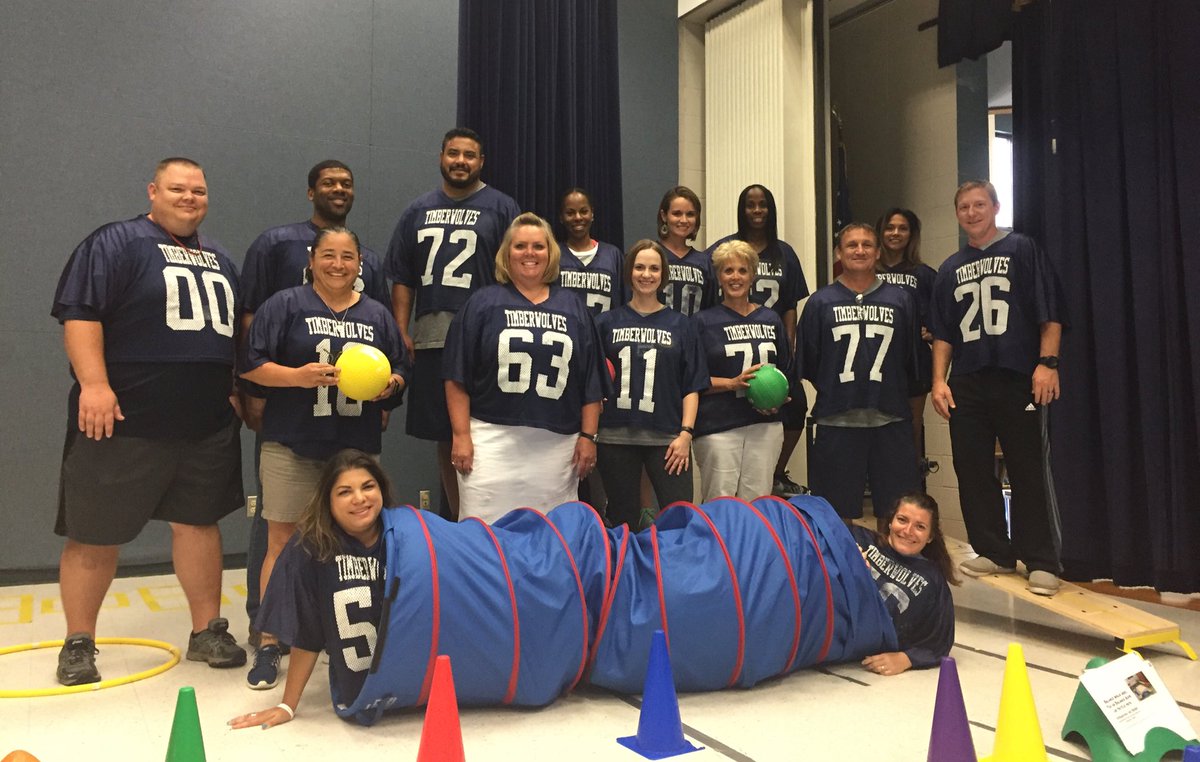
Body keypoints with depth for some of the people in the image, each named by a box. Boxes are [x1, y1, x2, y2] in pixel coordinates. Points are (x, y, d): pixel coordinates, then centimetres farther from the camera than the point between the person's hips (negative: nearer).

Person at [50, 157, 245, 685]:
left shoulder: (218, 259, 18)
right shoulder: (116, 243, -3)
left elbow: (238, 329, 25)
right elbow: (80, 314, -12)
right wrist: (93, 384, -21)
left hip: (208, 425, 6)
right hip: (125, 423, -5)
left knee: (199, 522, 10)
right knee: (96, 537, 4)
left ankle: (207, 631, 21)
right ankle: (78, 643, 19)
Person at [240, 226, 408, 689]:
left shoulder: (377, 316, 13)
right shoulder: (285, 306, 1)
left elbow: (400, 370, 17)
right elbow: (252, 365, -4)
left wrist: (390, 385, -5)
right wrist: (299, 376, -19)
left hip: (358, 447, 3)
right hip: (292, 447, -3)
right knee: (283, 542, 0)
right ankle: (269, 645, 10)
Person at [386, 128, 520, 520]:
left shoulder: (501, 208, 4)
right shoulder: (418, 211, 14)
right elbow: (402, 279, 13)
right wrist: (402, 333, 4)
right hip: (431, 341, 4)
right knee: (445, 441, 11)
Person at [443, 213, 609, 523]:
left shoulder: (573, 308, 13)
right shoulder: (482, 303, 6)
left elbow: (592, 382, 11)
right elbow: (457, 377, 1)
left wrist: (588, 436, 5)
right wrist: (461, 435, -5)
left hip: (557, 444, 2)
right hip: (492, 439, -2)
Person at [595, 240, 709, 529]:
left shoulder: (680, 325, 8)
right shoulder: (607, 323, 9)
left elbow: (692, 385, 5)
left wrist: (686, 432, -5)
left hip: (667, 437, 0)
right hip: (616, 437, 1)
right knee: (623, 522, 7)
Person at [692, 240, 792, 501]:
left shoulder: (771, 320, 14)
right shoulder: (704, 322, 2)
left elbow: (786, 370, 18)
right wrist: (733, 383, -13)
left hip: (765, 424, 3)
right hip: (718, 428, -3)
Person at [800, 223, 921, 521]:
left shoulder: (899, 300, 8)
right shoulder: (821, 302, 4)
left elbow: (912, 361, 11)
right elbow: (808, 362, 3)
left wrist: (893, 396, 9)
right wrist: (833, 395, 4)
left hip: (891, 421, 2)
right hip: (837, 423, -1)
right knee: (838, 515, 5)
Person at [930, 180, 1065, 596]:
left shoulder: (1022, 250, 4)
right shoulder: (950, 269, 17)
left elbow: (1050, 313, -2)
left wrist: (1047, 363, -12)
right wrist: (939, 381, 7)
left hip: (1018, 378, -5)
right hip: (966, 383, 5)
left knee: (1028, 470, -3)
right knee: (972, 470, 6)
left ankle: (1041, 561, 3)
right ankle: (994, 551, 17)